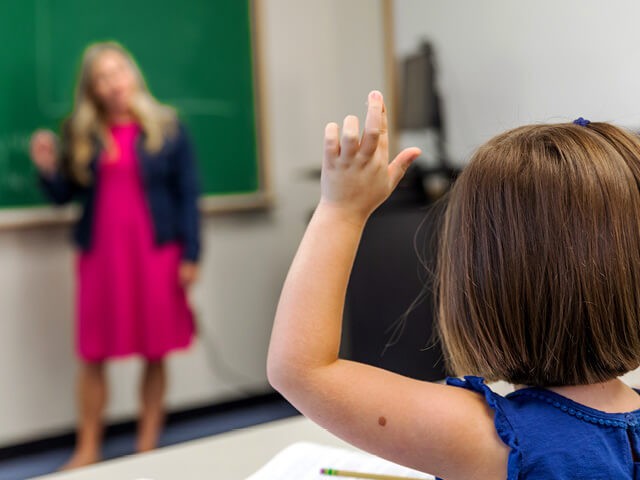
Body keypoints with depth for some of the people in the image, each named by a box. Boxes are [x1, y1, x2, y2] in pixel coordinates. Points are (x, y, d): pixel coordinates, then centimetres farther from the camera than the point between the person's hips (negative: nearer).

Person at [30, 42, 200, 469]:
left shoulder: (166, 128, 1)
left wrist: (190, 254, -6)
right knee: (94, 355, 3)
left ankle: (148, 445, 15)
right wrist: (49, 169, -9)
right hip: (101, 253, 2)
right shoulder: (81, 134, 6)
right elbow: (65, 194, 12)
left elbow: (187, 195, 0)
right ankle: (88, 450, 13)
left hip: (156, 252, -2)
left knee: (155, 353, 3)